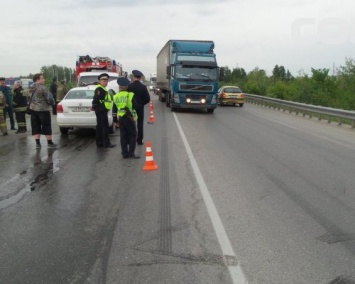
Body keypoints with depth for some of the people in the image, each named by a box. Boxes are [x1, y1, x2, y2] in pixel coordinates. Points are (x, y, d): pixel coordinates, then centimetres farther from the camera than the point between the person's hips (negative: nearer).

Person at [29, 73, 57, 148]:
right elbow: (49, 98, -15)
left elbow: (30, 98, 16)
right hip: (43, 109, -7)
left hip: (33, 109, 7)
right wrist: (51, 103, 4)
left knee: (36, 127, 9)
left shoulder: (31, 88, 8)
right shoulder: (42, 88, -16)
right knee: (46, 127, 2)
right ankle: (50, 143, 7)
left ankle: (37, 143, 9)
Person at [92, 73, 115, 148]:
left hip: (102, 111, 11)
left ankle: (99, 143, 18)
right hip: (101, 111, -11)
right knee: (105, 127, -8)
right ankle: (106, 143, -4)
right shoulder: (99, 89, -13)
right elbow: (96, 99, -23)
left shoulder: (103, 89, 21)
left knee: (100, 127, 12)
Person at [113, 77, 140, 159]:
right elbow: (135, 106, -8)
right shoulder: (130, 95, -8)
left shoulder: (115, 97, 6)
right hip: (129, 118, -5)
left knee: (123, 136, 10)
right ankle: (131, 153, -4)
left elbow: (114, 110, 9)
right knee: (133, 135, 2)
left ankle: (125, 153, 12)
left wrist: (115, 120, 16)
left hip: (120, 118, 5)